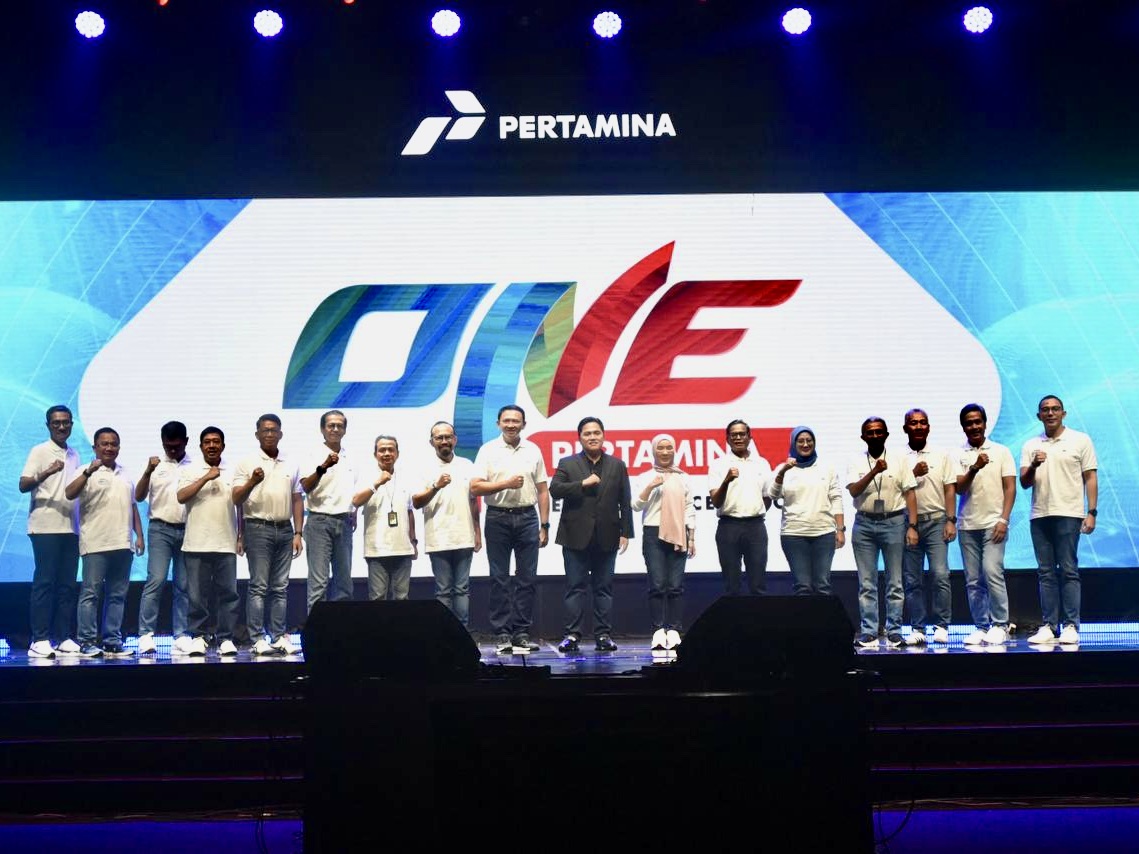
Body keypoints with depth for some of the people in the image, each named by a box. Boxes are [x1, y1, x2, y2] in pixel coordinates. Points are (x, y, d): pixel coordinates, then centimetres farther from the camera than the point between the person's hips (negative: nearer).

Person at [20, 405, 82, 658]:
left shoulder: (74, 455, 16)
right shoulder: (39, 452, -2)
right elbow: (23, 485, -11)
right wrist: (47, 473, -28)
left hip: (71, 528, 6)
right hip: (45, 528, -6)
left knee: (67, 585, 5)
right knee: (44, 582, -7)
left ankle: (63, 638, 8)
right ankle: (39, 639, -5)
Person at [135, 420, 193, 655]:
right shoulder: (156, 465, 6)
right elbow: (139, 497, -1)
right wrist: (148, 471, -16)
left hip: (187, 530, 2)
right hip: (160, 529, -2)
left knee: (184, 585, 4)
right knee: (156, 580, -11)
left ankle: (181, 635, 9)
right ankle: (145, 635, -10)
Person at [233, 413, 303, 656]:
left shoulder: (290, 465, 13)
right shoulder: (247, 463, 1)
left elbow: (297, 500, 14)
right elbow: (236, 498, -5)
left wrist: (298, 533, 7)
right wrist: (252, 482, -24)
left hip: (285, 529, 4)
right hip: (258, 528, -4)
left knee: (280, 587, 6)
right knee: (259, 586, -6)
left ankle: (279, 637, 9)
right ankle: (258, 638, -4)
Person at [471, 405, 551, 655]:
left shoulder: (533, 451, 8)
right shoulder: (488, 450, 2)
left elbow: (542, 491, 9)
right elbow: (475, 487, -5)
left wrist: (544, 526, 4)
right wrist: (506, 484, -14)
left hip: (527, 517, 2)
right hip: (498, 518, -2)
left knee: (527, 578, 3)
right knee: (499, 579, 2)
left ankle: (522, 633, 10)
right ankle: (501, 634, 7)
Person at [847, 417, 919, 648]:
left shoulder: (900, 460, 4)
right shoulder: (856, 463, 6)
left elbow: (910, 494, 2)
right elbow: (854, 491, -8)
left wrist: (912, 526, -6)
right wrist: (875, 471, -21)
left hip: (894, 522, -1)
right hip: (864, 524, 1)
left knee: (895, 582, 2)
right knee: (866, 583, 3)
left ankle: (894, 632, 8)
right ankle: (868, 632, 7)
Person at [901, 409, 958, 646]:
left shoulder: (941, 456, 9)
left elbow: (950, 490, 5)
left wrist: (951, 520, -3)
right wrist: (913, 473, -9)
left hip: (936, 521, -1)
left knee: (940, 575, -11)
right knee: (912, 579, 3)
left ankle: (941, 626, -3)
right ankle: (918, 628, 9)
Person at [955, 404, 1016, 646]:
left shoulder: (1001, 452, 5)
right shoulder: (959, 456, 7)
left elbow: (1010, 488, 2)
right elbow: (959, 489, -4)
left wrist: (1004, 520, -9)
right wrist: (974, 468, -21)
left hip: (993, 523, -2)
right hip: (967, 526, 3)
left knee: (992, 572, -14)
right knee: (973, 580, 4)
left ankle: (1000, 625, -4)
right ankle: (980, 626, 12)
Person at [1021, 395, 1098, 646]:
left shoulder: (1080, 440, 4)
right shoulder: (1030, 446, 12)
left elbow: (1090, 478, 2)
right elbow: (1024, 483, 8)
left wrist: (1091, 512, -6)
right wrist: (1033, 465, -12)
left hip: (1068, 514, -3)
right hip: (1039, 516, 3)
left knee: (1068, 571, -4)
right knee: (1046, 573, 4)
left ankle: (1070, 626, -1)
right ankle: (1049, 626, 6)